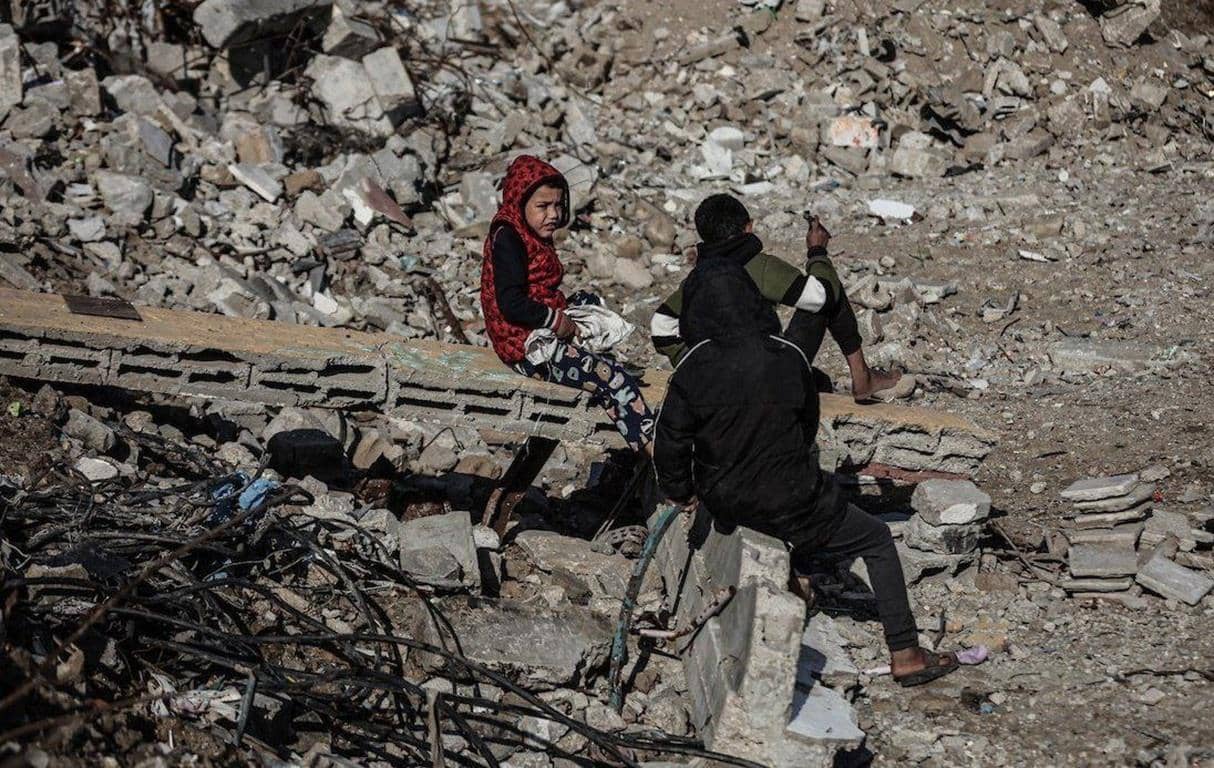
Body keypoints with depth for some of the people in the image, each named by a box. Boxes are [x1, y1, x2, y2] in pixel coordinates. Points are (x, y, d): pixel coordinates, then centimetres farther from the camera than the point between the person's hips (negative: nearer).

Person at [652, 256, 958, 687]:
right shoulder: (786, 358, -14)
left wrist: (679, 491, 9)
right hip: (790, 502, -2)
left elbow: (670, 440, -11)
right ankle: (905, 655, 15)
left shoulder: (694, 369, -17)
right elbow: (809, 424, 2)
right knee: (878, 542, 16)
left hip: (724, 502, 3)